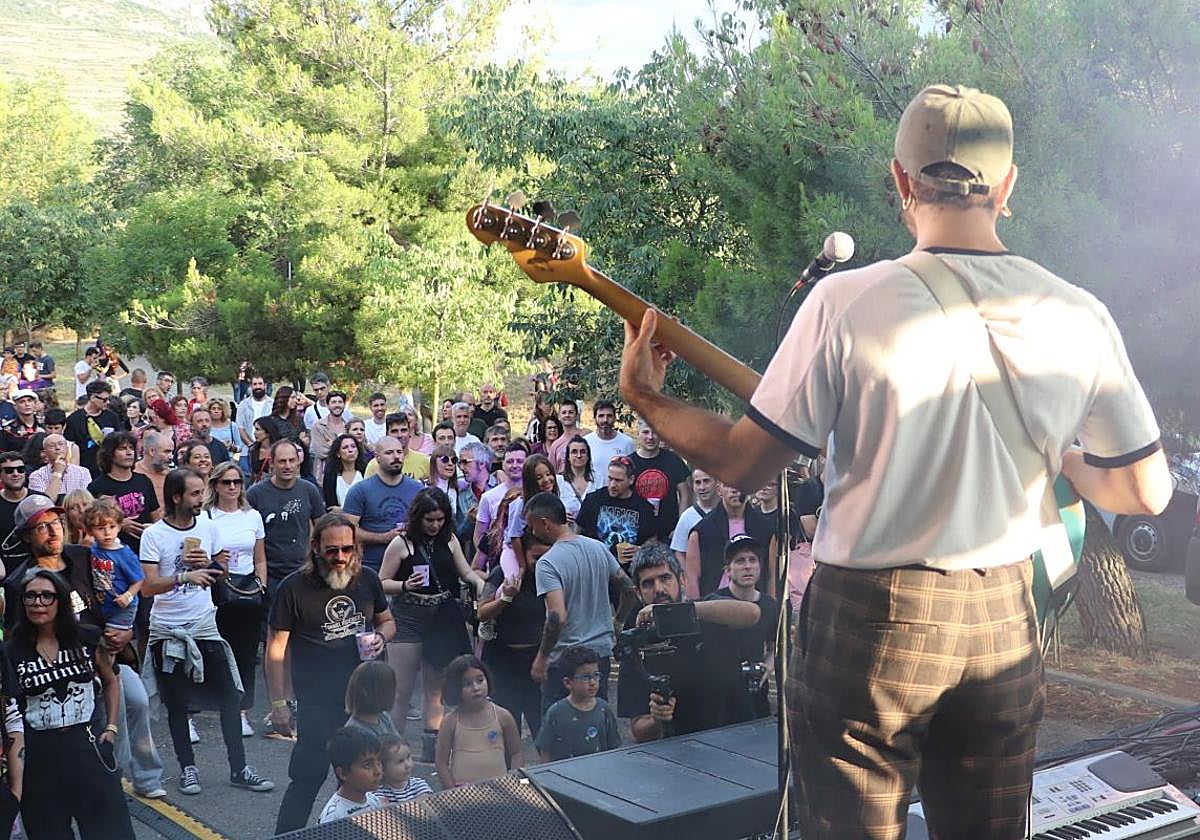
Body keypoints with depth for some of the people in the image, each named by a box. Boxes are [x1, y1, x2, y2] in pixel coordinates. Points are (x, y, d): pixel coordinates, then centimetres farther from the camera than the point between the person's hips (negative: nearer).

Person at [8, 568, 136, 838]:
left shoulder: (86, 640, 1)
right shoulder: (11, 652, -3)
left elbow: (111, 681, 16)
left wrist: (111, 727, 8)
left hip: (88, 746, 1)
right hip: (39, 755, -1)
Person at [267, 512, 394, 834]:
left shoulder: (367, 579, 3)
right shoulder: (294, 588, -9)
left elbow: (387, 621, 19)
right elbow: (275, 650, -6)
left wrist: (381, 637, -5)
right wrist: (278, 704, -9)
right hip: (317, 703, -4)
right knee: (308, 777, -7)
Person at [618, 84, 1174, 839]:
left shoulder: (845, 303, -16)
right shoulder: (1079, 317, -6)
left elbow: (745, 465, -11)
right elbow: (1148, 492, 1)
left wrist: (644, 397, 4)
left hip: (870, 615, -3)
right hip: (1004, 620, 3)